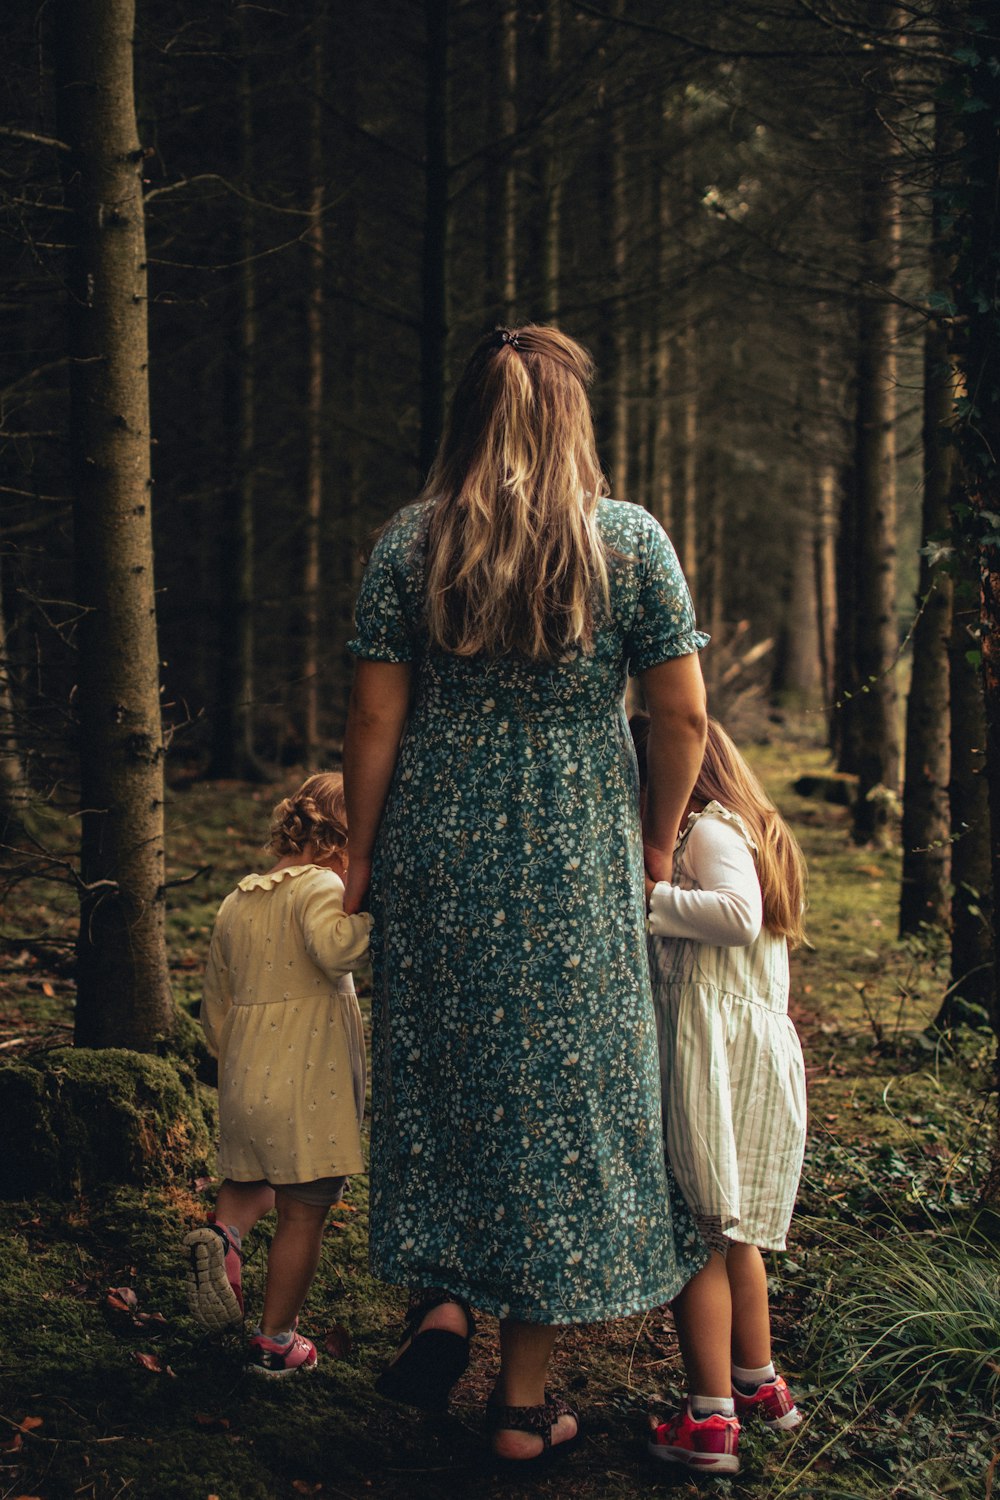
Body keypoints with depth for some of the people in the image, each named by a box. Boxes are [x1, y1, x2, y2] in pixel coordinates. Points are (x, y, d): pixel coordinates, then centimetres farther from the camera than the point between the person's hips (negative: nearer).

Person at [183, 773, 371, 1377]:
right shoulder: (321, 886, -9)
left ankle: (224, 1233, -1)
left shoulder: (236, 903, 13)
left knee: (252, 1181, 28)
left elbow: (216, 1011, 19)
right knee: (304, 1213, 5)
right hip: (312, 1085, -7)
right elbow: (335, 950, -32)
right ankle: (276, 1339, 12)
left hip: (246, 1077, 7)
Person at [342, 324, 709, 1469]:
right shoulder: (631, 540, -4)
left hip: (436, 855, 1)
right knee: (558, 1096, 7)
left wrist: (360, 855, 8)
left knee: (435, 1076, 20)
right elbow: (682, 712, -4)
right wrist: (658, 842, 10)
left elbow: (375, 716, -2)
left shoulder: (408, 544, -2)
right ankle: (525, 1399, 14)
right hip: (577, 867, -1)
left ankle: (441, 1297, 9)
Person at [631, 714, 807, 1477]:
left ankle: (710, 1421, -4)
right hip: (764, 1049, 10)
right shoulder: (749, 831, 18)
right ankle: (759, 1384, 32)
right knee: (733, 1231, 21)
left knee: (696, 1234, -5)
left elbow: (739, 915, -26)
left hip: (715, 1052, -9)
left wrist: (648, 896, -20)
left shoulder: (710, 831, -9)